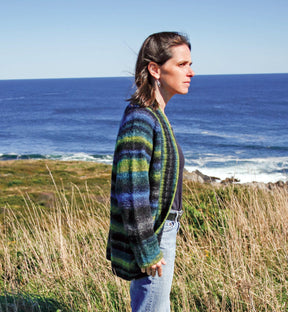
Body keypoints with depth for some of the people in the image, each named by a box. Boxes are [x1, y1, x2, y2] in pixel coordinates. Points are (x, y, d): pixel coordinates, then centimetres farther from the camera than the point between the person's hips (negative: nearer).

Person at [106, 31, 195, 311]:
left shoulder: (156, 116, 9)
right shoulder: (139, 119, -21)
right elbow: (131, 192, -25)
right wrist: (148, 251, -21)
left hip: (162, 230, 10)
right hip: (150, 235, -10)